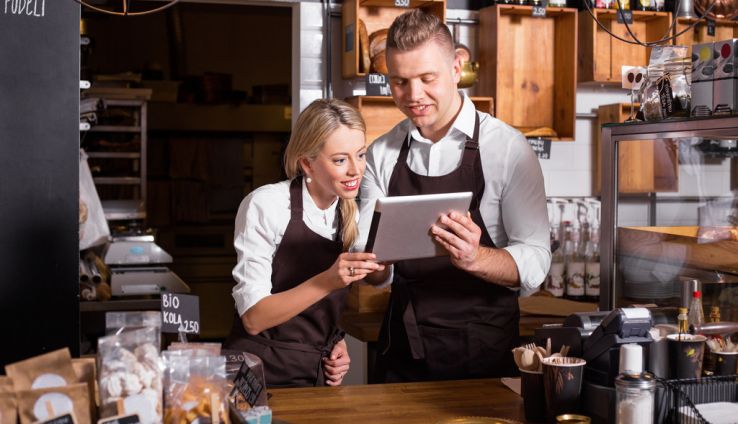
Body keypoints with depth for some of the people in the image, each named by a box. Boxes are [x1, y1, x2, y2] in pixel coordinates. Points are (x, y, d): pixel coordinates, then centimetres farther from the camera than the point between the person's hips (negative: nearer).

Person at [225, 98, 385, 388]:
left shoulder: (351, 217, 6)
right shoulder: (266, 205, -12)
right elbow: (252, 318, -16)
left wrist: (338, 342, 0)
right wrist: (327, 281, -27)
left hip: (321, 375, 5)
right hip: (262, 375, -5)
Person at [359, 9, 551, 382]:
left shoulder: (508, 148, -10)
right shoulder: (381, 155, 2)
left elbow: (534, 262, -13)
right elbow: (374, 272, 2)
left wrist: (474, 258, -32)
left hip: (484, 352, -3)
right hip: (402, 352, 3)